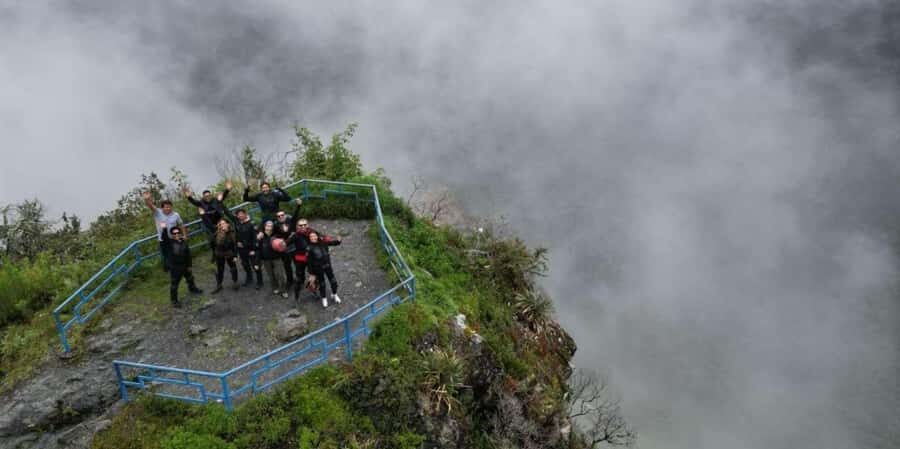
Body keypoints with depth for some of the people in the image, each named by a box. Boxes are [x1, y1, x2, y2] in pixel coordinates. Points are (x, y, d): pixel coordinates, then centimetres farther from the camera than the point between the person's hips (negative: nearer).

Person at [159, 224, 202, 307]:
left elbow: (188, 255, 2)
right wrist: (164, 229, -53)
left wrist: (189, 265, 6)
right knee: (174, 285, 3)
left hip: (185, 266, 5)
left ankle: (192, 288, 58)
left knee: (190, 278, 29)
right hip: (174, 268, -5)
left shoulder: (184, 242, -5)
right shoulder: (169, 242, -15)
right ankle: (174, 301, 17)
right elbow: (164, 238, -38)